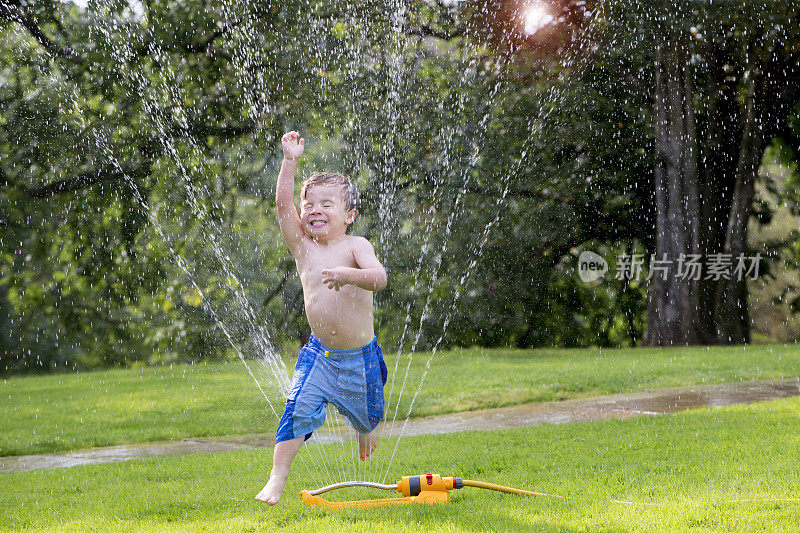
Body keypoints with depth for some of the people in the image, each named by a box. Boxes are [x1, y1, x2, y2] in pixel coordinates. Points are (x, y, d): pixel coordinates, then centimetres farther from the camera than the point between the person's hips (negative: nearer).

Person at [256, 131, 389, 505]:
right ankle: (277, 477, -12)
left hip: (360, 356, -1)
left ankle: (366, 429, 54)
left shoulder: (355, 246, -11)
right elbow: (283, 204, -13)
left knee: (366, 416, 17)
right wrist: (290, 161, -20)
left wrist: (348, 274, -44)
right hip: (319, 354, 1)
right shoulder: (302, 247, -3)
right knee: (298, 407, -17)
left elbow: (379, 277, -27)